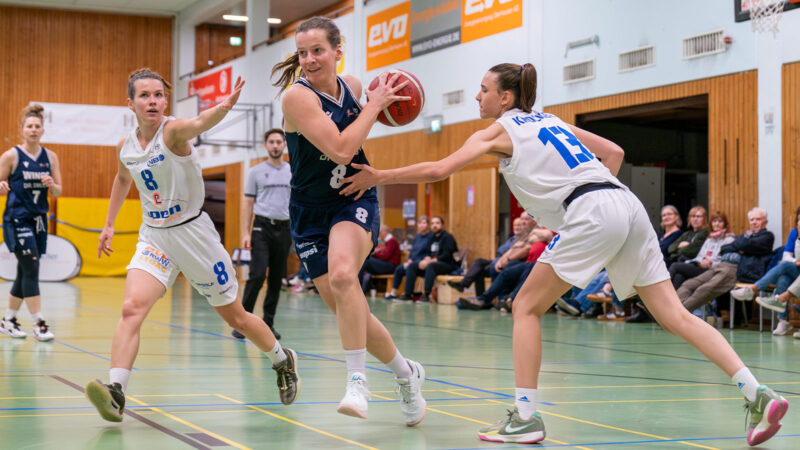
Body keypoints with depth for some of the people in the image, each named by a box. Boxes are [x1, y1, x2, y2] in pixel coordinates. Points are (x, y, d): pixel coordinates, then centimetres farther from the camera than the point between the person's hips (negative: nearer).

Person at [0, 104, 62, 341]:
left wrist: (52, 185, -12)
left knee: (25, 273, 11)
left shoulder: (50, 157, 7)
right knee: (31, 270, -14)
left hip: (39, 220, 5)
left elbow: (58, 192, 9)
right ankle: (39, 325, -13)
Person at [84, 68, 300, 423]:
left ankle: (283, 360, 35)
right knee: (132, 307, -22)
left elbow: (199, 124, -43)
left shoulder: (173, 131, -17)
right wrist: (109, 224, 24)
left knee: (235, 316, 10)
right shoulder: (125, 147, 0)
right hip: (154, 237, 4)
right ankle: (115, 393, -29)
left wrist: (225, 106, -64)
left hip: (192, 232, -4)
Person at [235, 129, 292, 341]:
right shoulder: (256, 172, 4)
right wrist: (245, 233, -5)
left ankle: (268, 323, 14)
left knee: (276, 279, 6)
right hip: (262, 227, -3)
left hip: (284, 229, 3)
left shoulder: (294, 173, 10)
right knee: (257, 275, -14)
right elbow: (248, 204, 4)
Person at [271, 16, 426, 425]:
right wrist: (375, 105, -16)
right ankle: (406, 373, 26)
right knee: (347, 310, 3)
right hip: (311, 210, -1)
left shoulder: (351, 85, -1)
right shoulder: (297, 96, -17)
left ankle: (358, 381, -24)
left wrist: (379, 101, 3)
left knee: (341, 273, -30)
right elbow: (340, 149, -26)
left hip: (355, 199, 1)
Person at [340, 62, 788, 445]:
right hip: (627, 205, 7)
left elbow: (439, 169, 0)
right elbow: (614, 152, 28)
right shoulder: (550, 120, 28)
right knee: (675, 316, 3)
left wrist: (379, 177, 9)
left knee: (527, 307, 4)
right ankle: (759, 395, -6)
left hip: (591, 213, -7)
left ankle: (526, 417, -1)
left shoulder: (498, 130, 8)